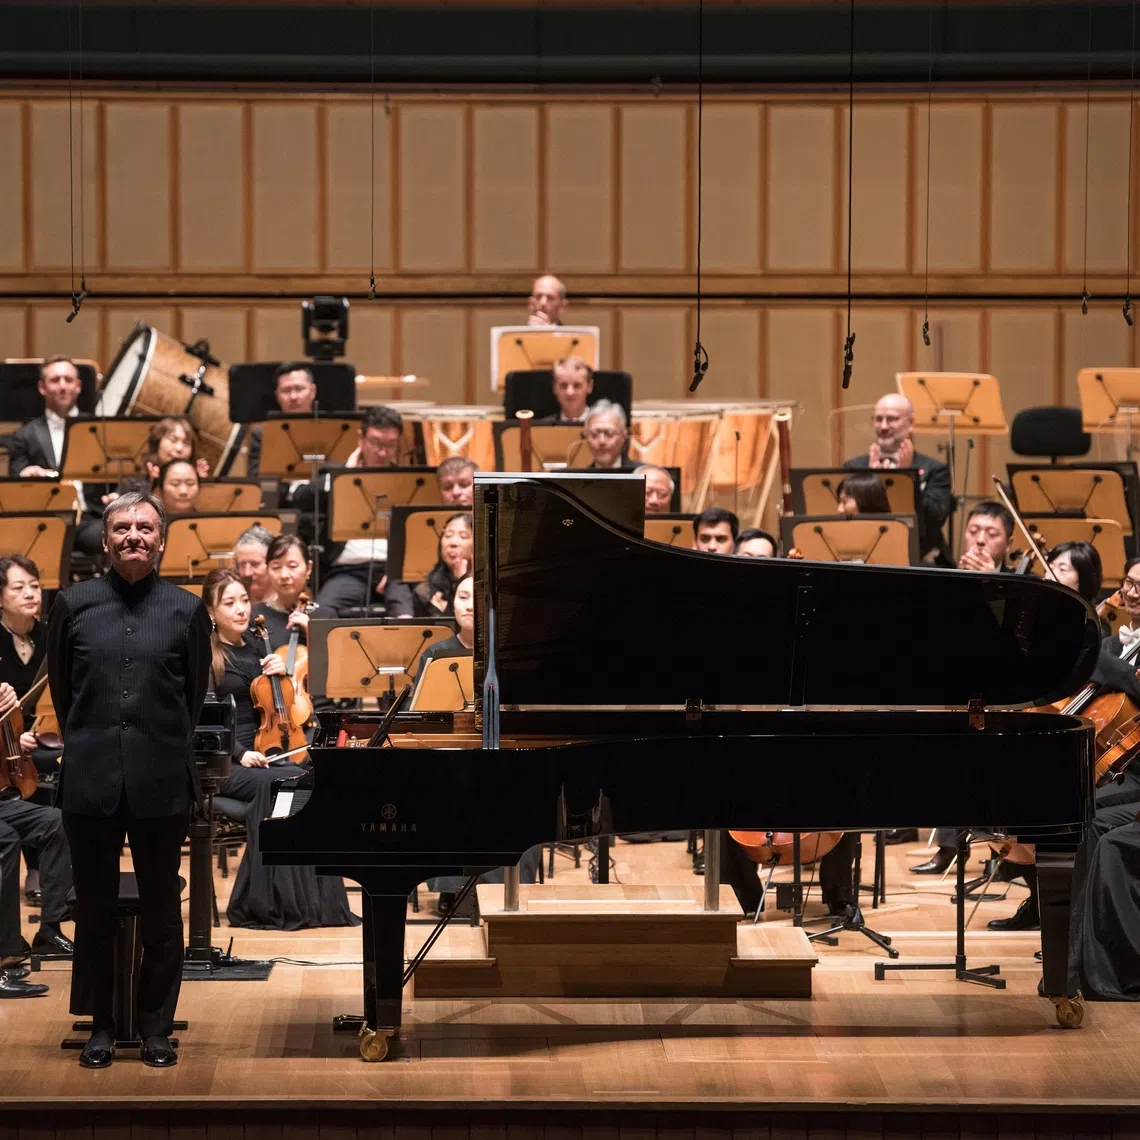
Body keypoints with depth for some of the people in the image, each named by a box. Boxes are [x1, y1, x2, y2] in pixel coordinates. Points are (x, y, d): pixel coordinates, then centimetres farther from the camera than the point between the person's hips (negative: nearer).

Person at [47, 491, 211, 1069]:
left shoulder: (186, 609, 2)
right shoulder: (73, 603, 4)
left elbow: (195, 693, 10)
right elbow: (61, 689, 12)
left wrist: (168, 749, 9)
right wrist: (88, 745, 11)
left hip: (160, 782, -1)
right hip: (91, 780, 1)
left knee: (162, 913, 6)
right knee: (94, 912, 8)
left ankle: (157, 1027, 15)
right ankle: (101, 1026, 18)